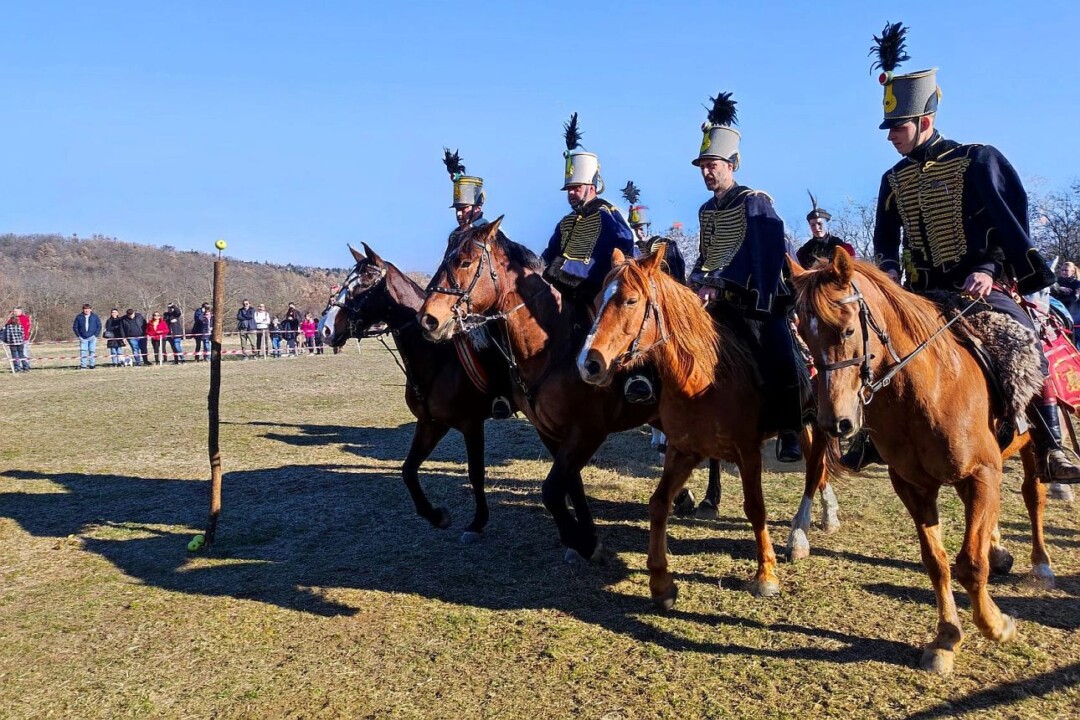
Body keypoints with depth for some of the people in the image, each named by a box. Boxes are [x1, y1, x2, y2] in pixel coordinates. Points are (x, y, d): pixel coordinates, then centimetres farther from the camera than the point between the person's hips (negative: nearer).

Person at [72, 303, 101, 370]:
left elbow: (99, 326, 6)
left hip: (92, 337, 0)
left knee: (92, 351, 1)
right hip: (83, 338, 0)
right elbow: (74, 327, 9)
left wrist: (96, 335, -3)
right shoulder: (79, 317, 3)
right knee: (83, 351, -5)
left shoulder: (95, 316, 3)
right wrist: (78, 335, 0)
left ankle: (92, 364, 8)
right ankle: (83, 365, -2)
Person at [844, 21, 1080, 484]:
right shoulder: (894, 180, 8)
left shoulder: (976, 160, -6)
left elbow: (1009, 220, -10)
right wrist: (890, 279, -5)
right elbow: (886, 239, 13)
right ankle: (873, 437, 5)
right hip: (924, 291, 5)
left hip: (980, 284, -4)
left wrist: (987, 270, -24)